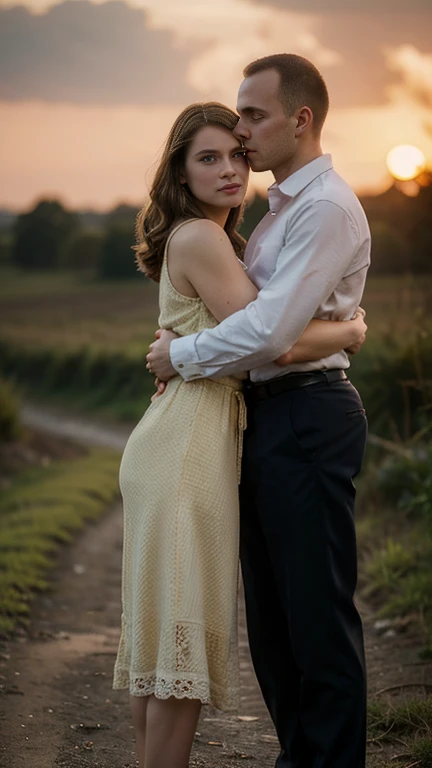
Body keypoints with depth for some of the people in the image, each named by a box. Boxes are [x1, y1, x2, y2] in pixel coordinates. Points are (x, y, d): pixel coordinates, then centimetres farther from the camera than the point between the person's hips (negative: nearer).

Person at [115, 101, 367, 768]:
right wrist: (351, 330, -4)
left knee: (162, 627, 13)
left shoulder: (216, 238, 19)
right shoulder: (199, 237, -12)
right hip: (190, 443, -10)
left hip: (199, 434, 10)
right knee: (186, 632, -7)